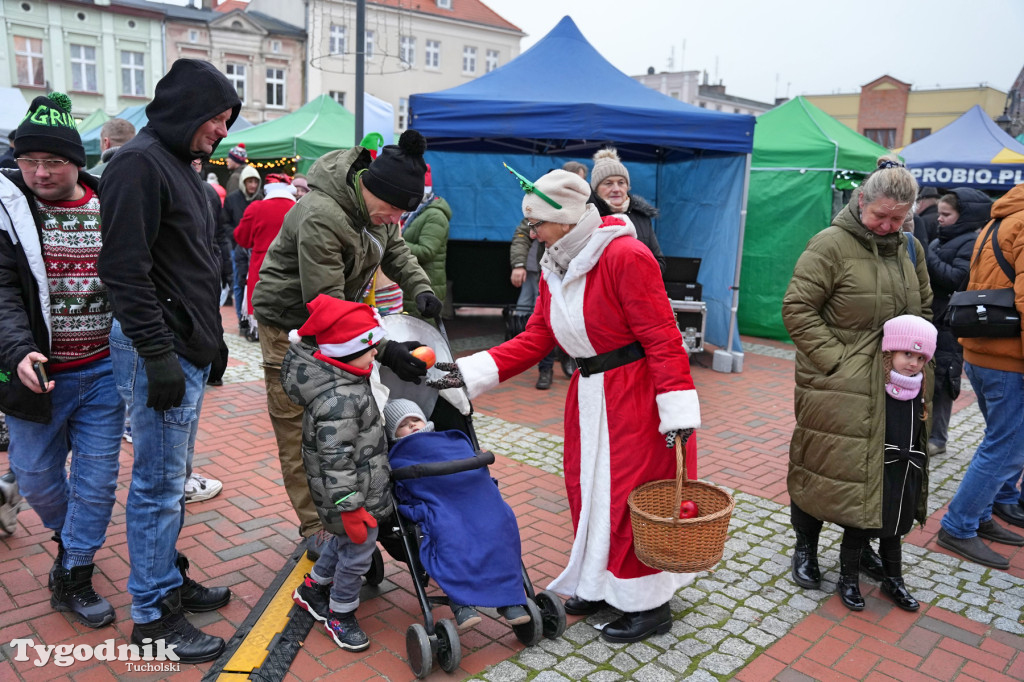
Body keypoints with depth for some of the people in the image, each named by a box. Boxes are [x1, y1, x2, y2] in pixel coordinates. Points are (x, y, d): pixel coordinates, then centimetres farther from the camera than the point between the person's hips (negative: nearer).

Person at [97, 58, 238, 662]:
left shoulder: (182, 167, 18)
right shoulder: (140, 163, -12)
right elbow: (126, 268, -19)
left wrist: (211, 339, 20)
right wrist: (158, 355, -21)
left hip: (190, 349, 10)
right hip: (163, 351, -10)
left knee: (174, 478, 18)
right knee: (159, 485, -1)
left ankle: (170, 578, 33)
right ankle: (153, 615, 12)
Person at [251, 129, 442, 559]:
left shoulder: (375, 200, -6)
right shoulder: (320, 217, -33)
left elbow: (394, 249, 9)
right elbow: (325, 305, -33)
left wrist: (420, 287, -11)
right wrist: (385, 351, -37)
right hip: (291, 324, -8)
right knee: (299, 432, 0)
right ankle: (315, 528, 11)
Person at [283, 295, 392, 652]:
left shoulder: (341, 380, 1)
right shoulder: (338, 400, -31)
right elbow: (336, 461, -30)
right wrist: (350, 509, -26)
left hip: (360, 486, 10)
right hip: (353, 494, -10)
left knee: (344, 541, 27)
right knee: (358, 552, 7)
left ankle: (313, 588, 47)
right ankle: (340, 614, 28)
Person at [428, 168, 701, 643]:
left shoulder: (625, 256, -19)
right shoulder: (555, 266, 7)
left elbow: (661, 336, -21)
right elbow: (536, 337, 6)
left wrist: (678, 409, -24)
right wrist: (473, 371, -2)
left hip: (635, 394, -8)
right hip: (589, 392, 8)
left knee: (631, 494, 1)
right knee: (586, 488, 15)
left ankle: (648, 604, 20)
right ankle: (600, 584, 35)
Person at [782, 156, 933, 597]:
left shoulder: (909, 248, 10)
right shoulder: (831, 244, -11)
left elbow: (924, 309, 21)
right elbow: (797, 308, -14)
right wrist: (835, 358, -17)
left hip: (893, 387, 6)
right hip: (836, 386, -6)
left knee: (879, 468, 14)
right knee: (822, 466, 3)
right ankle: (805, 548, 22)